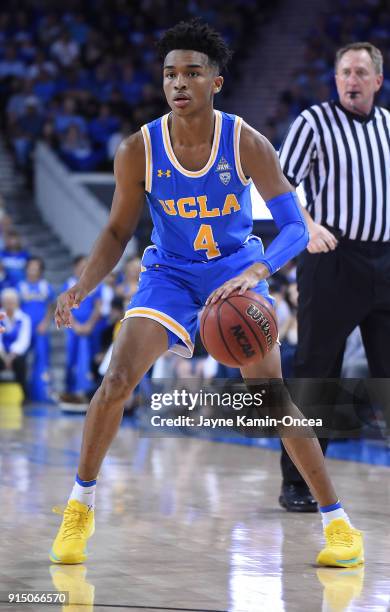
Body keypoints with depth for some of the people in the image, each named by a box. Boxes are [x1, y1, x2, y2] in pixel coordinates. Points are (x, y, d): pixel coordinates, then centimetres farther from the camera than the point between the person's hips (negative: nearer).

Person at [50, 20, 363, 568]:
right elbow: (118, 233, -4)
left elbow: (295, 226, -21)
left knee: (271, 396, -9)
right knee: (116, 382, -15)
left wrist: (256, 272, -40)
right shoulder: (138, 151, -16)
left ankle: (337, 521, 1)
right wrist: (82, 286, -22)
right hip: (170, 272, 1)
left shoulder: (247, 145, -20)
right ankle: (80, 505, 5)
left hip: (236, 270, -1)